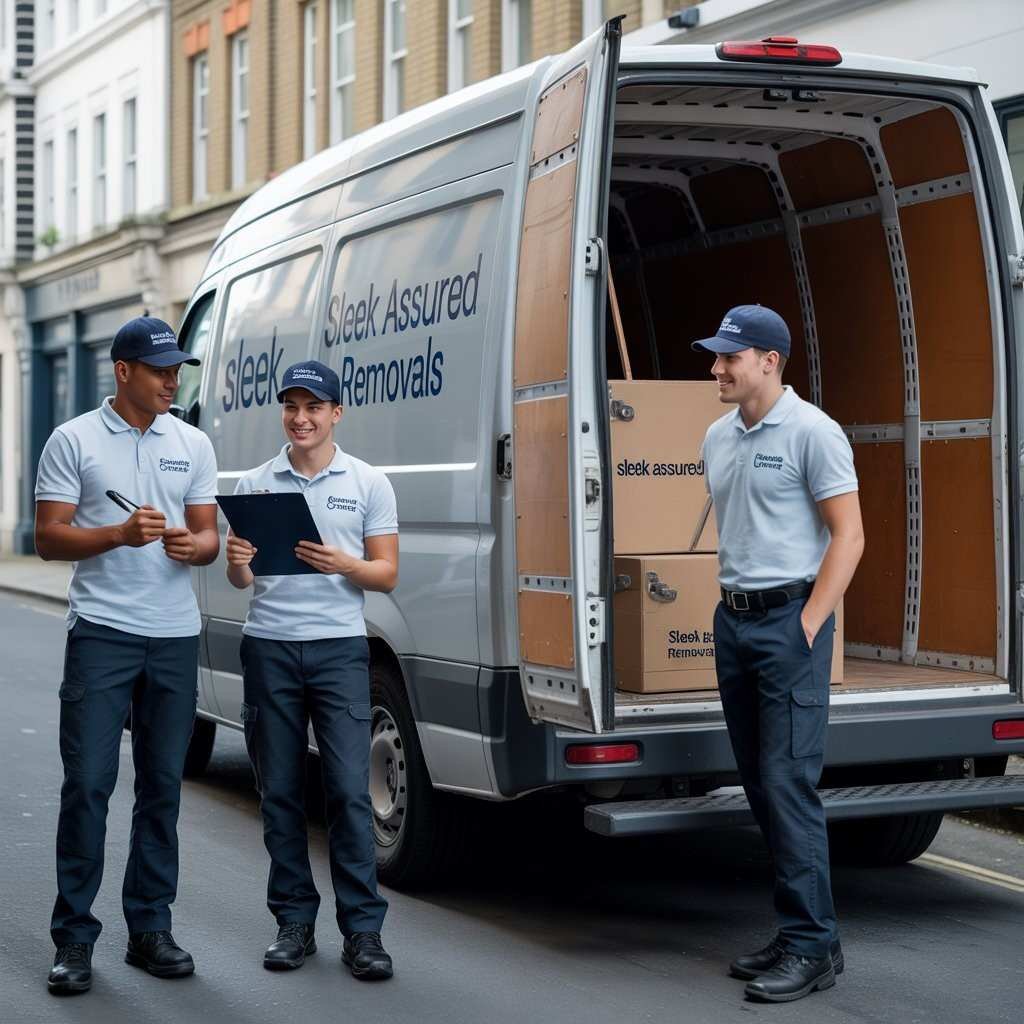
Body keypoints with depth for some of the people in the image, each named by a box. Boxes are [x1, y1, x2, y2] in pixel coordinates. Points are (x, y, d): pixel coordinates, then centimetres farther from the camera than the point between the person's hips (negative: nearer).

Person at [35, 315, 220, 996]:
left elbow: (209, 535, 10)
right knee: (88, 782, -7)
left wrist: (195, 545, -13)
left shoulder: (194, 444, 11)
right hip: (102, 632, -4)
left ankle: (151, 928, 18)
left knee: (163, 786, 9)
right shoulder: (74, 440, 0)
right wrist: (120, 534, -20)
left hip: (176, 635, 4)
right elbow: (49, 538, -4)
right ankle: (74, 938, 2)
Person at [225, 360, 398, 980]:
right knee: (280, 791, 6)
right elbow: (242, 579, 12)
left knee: (350, 789, -7)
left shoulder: (369, 483, 5)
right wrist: (237, 564, -12)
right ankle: (295, 923, 16)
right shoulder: (256, 484, 10)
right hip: (269, 648, 2)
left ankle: (363, 929, -1)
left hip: (339, 648, -2)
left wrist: (342, 564, -17)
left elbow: (387, 574, 3)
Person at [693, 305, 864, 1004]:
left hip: (789, 619, -8)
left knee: (789, 784, -10)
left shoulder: (810, 431, -9)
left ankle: (812, 946, -3)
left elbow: (848, 536, -11)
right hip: (732, 619, 8)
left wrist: (806, 627, -16)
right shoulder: (718, 437, 13)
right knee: (761, 785, 10)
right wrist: (730, 607, 14)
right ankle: (798, 931, 19)